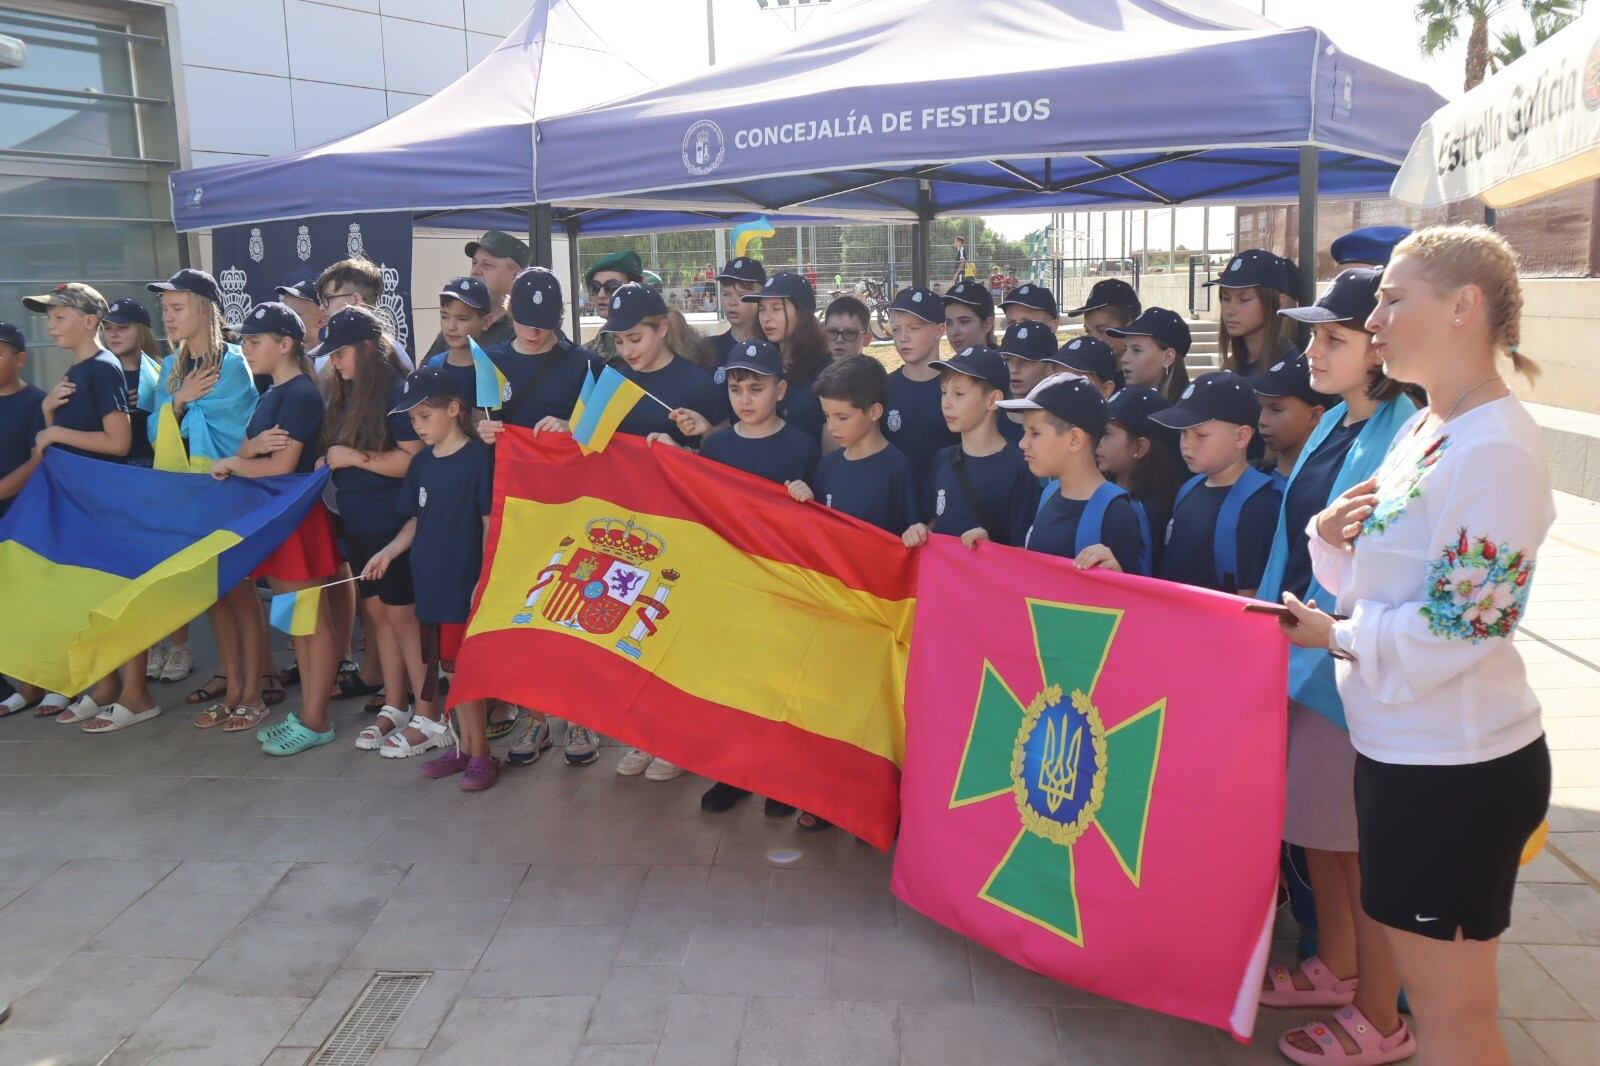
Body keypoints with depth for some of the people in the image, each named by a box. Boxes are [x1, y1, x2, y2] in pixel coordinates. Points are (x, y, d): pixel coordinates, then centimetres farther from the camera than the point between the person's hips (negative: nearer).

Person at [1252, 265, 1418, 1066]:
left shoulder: (1404, 437, -19)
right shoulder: (1334, 422, 9)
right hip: (1299, 646, 9)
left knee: (1361, 840, 5)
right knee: (1311, 817, 20)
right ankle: (1335, 967, 39)